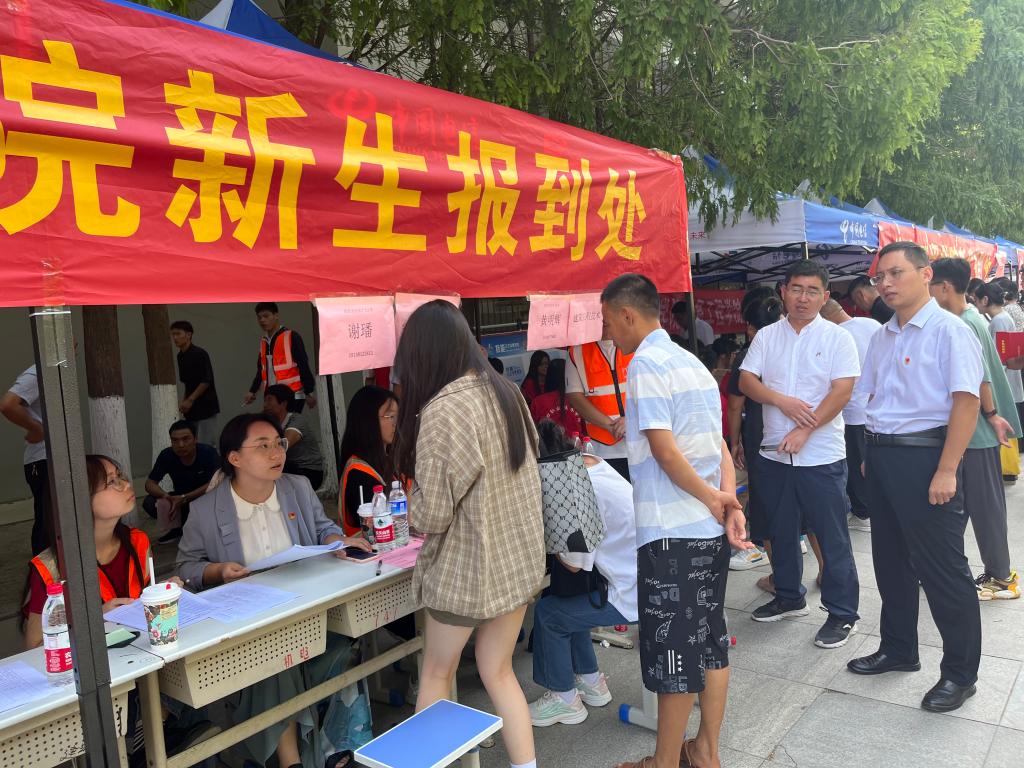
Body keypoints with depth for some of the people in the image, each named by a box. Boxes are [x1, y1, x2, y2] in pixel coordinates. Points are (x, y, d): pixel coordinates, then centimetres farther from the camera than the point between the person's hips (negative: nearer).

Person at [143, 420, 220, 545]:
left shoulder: (208, 453, -24)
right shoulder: (166, 455, -15)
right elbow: (150, 483, -12)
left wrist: (184, 498, -38)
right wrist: (165, 496, -35)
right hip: (179, 498, 4)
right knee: (149, 502, -19)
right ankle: (179, 527, 4)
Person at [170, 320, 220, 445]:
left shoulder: (200, 354, -13)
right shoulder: (180, 356, 11)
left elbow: (206, 381, -17)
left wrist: (190, 400, -16)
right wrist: (184, 402, 10)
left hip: (205, 407, -8)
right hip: (191, 409, 8)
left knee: (206, 444, -7)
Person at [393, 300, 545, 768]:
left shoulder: (441, 412, -22)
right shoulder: (506, 391, 0)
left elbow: (432, 515, -19)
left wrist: (413, 504, 2)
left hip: (466, 569, -6)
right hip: (520, 558, 6)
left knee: (436, 675, 17)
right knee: (498, 672, 20)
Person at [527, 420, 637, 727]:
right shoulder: (589, 462, 1)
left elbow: (574, 564, -16)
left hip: (635, 595, -9)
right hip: (644, 578, 9)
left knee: (548, 612, 1)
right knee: (564, 600, 19)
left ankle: (564, 699, 17)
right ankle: (592, 683, 30)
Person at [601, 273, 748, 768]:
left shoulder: (645, 364, -13)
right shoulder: (691, 361, 14)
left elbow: (665, 452, -20)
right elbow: (720, 446, 9)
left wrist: (712, 499, -9)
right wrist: (730, 504, -1)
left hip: (671, 532, -9)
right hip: (711, 529, 9)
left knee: (672, 652, 4)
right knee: (710, 638, 16)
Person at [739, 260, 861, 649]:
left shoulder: (837, 338, -4)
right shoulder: (766, 336, 7)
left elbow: (842, 391, -12)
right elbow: (746, 380, 0)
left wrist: (804, 431, -19)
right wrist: (782, 401, -17)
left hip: (821, 455, -4)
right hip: (774, 453, 4)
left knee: (832, 537, 2)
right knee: (781, 531, 16)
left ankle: (842, 613, 14)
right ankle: (789, 597, 33)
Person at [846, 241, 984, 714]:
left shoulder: (949, 331, -12)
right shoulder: (882, 337, 11)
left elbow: (966, 402, -17)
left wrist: (946, 470, -21)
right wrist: (871, 454, 13)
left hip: (924, 457, -8)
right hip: (882, 458, 8)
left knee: (943, 572, 3)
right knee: (891, 562, 18)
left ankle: (959, 674, 19)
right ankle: (898, 650, 35)